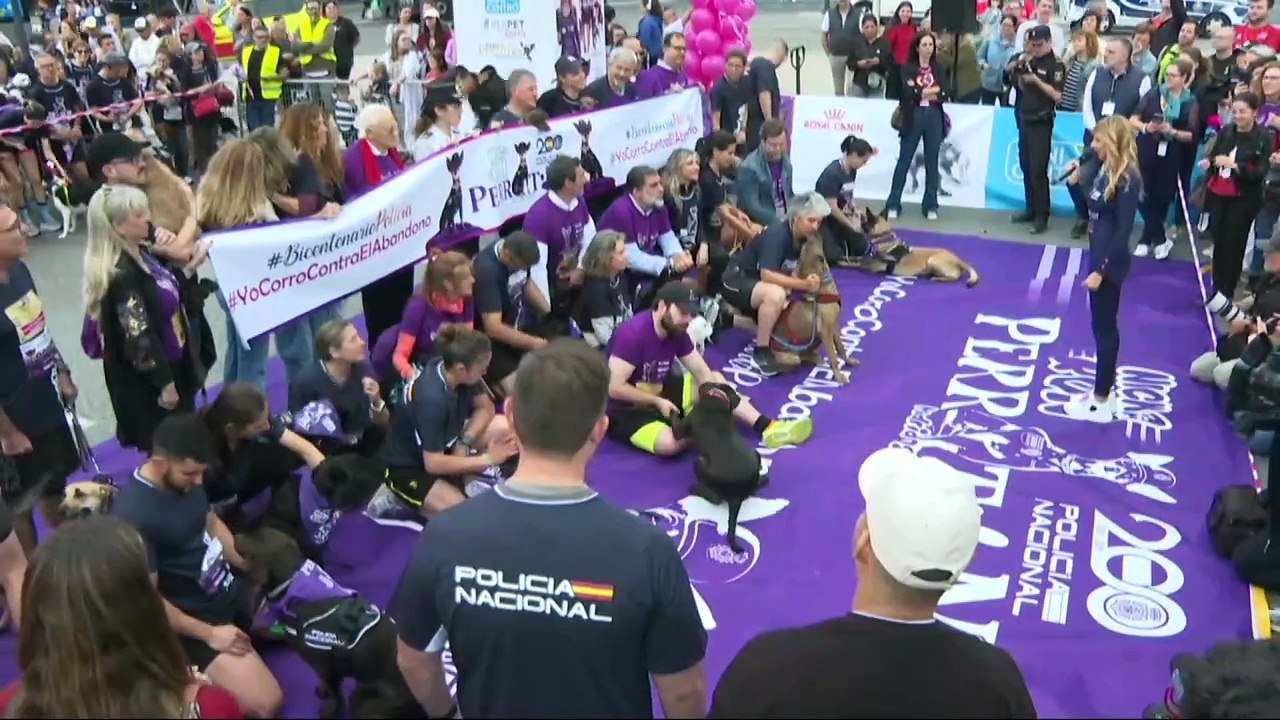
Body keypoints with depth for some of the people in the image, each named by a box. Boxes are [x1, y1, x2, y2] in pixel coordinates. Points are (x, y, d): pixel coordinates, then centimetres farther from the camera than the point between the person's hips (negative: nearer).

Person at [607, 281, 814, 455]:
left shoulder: (677, 332, -2)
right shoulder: (633, 334, -27)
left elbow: (702, 373, -1)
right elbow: (614, 388, -28)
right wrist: (658, 402, -22)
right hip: (626, 409, -8)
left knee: (715, 379, 4)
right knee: (668, 443, -35)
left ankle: (766, 427, -1)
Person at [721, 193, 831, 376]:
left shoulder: (805, 239, -2)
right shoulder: (777, 234, -27)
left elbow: (792, 274, 0)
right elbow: (767, 275, -35)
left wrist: (810, 283, -22)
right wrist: (804, 285, -41)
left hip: (759, 285, 9)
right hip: (737, 280, -9)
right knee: (775, 294, -36)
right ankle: (761, 350, -20)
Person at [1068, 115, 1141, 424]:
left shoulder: (1127, 179, -20)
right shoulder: (1108, 170, 5)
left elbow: (1124, 230, -20)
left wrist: (1101, 270, -20)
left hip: (1110, 263, -9)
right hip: (1100, 257, 9)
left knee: (1104, 328, 1)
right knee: (1103, 327, 17)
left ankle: (1101, 402, 12)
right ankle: (1103, 391, 30)